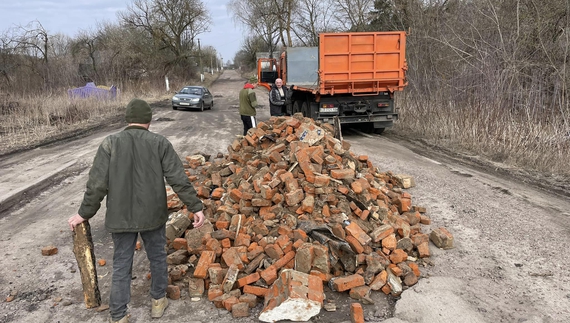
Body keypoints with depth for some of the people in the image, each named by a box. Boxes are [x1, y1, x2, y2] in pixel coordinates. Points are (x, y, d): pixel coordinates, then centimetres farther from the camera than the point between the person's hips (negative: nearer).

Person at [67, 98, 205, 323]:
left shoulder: (110, 143, -5)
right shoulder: (160, 143, -6)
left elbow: (97, 184, -8)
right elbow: (179, 179, -11)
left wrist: (84, 213, 4)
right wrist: (195, 207, -7)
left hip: (120, 217, 0)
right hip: (152, 214, 0)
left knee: (121, 266, 12)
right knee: (157, 257, 20)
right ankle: (158, 301, 36)